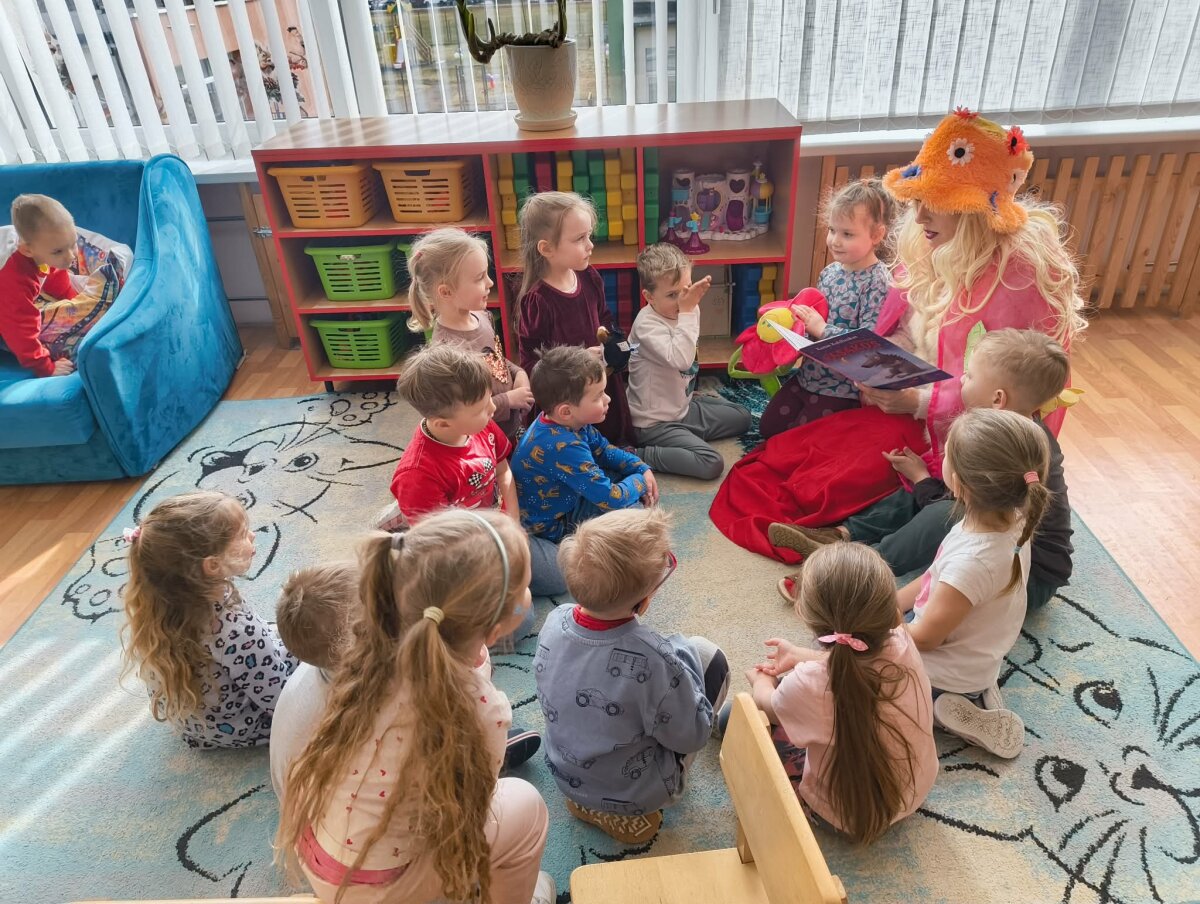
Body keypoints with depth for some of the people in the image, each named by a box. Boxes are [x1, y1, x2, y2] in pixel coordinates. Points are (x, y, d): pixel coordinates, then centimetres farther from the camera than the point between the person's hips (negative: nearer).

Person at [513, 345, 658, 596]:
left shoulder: (570, 423, -8)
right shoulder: (563, 448, -35)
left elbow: (604, 449, 11)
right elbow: (612, 498, -30)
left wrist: (642, 469, -1)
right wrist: (640, 481, -11)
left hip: (564, 503, 9)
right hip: (547, 527, -9)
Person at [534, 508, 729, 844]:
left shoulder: (554, 623, -20)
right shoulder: (655, 659, -37)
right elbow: (691, 737, -19)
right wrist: (683, 652, -9)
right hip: (635, 796, -5)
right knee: (707, 654, 2)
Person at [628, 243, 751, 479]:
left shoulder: (685, 310, 0)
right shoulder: (647, 324, -26)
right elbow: (681, 359, -41)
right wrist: (687, 312, -34)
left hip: (682, 405, 9)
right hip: (655, 423, -9)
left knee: (741, 417, 17)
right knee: (712, 464, -21)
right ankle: (638, 457, -13)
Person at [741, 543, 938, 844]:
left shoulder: (809, 684, -38)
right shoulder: (903, 644, -25)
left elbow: (767, 704, -11)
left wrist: (761, 682, 11)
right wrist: (799, 655, 13)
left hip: (846, 817, -4)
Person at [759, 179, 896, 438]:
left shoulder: (877, 282, -20)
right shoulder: (829, 272, 3)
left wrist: (822, 329, -27)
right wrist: (798, 319, -3)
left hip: (841, 389, -8)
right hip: (808, 375, 8)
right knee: (768, 427, 13)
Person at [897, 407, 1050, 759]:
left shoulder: (973, 561, -38)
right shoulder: (1011, 520, -13)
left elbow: (924, 638, -23)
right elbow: (936, 576, 2)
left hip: (948, 675, -8)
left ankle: (942, 711, -1)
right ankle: (973, 694, 14)